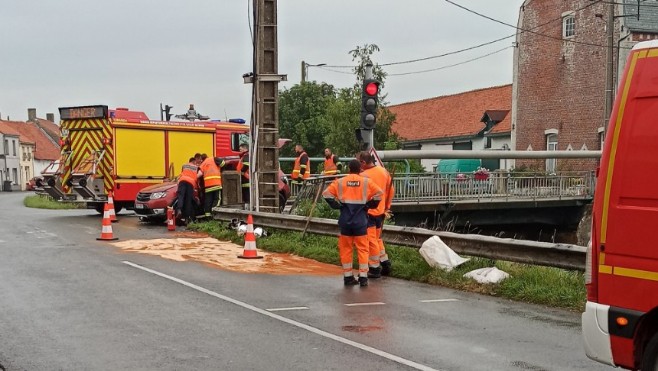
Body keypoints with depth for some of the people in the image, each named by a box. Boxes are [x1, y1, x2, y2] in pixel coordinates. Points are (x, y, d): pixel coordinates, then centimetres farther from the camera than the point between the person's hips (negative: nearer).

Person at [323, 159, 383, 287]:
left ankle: (348, 277, 12)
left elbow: (326, 194, -5)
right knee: (362, 248, 5)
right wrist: (369, 205, 4)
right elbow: (378, 193, -8)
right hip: (361, 220, -1)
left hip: (345, 220, 1)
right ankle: (363, 277, 2)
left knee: (346, 248, 9)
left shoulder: (340, 182, 1)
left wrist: (337, 205, 3)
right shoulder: (366, 182, -1)